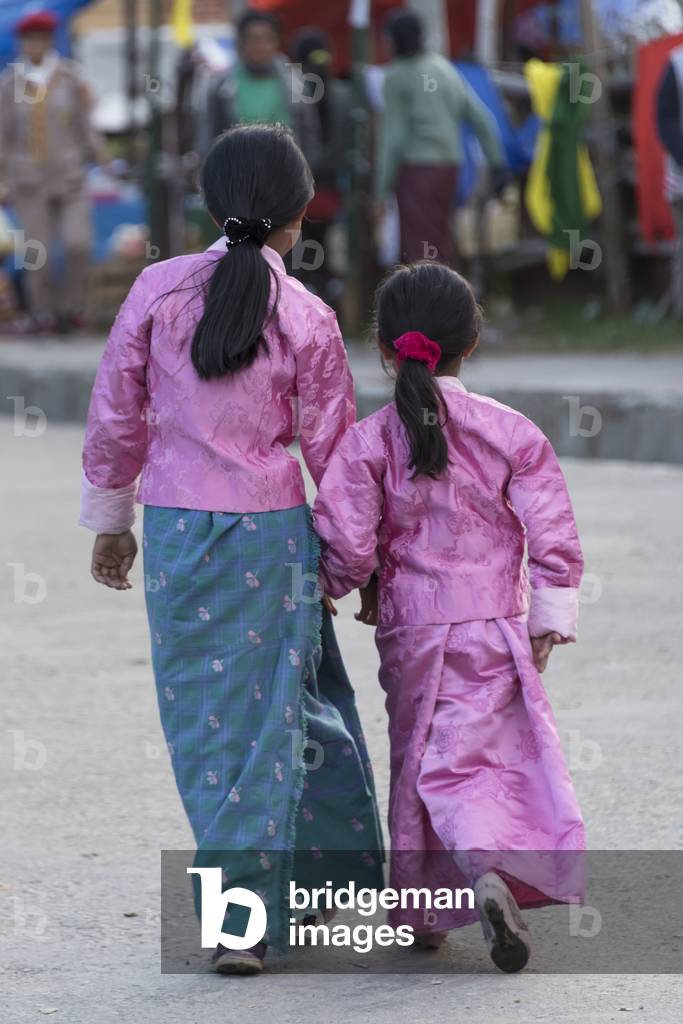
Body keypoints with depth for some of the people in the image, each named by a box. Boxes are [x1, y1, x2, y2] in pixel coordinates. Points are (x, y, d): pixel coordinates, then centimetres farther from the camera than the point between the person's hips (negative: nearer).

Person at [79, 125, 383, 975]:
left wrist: (110, 520, 16)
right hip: (274, 533, -1)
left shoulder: (158, 290, -4)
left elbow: (115, 418, 2)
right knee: (268, 719, 8)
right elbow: (332, 450, 0)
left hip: (175, 531, 1)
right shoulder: (307, 319, -6)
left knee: (204, 722, 10)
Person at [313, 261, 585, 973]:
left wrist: (356, 583, 10)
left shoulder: (369, 442, -8)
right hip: (497, 627, 1)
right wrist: (550, 619, 4)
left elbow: (347, 546, -11)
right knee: (480, 753, 5)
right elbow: (553, 535, -4)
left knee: (429, 762, 9)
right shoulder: (511, 433, -4)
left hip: (411, 627, -1)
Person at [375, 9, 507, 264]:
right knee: (440, 243, 17)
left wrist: (382, 188, -6)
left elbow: (392, 137, -9)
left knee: (419, 248, -7)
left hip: (416, 167, -7)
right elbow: (481, 118, 11)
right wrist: (497, 163, 14)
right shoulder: (445, 69, 14)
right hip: (449, 165, 7)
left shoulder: (398, 76, -5)